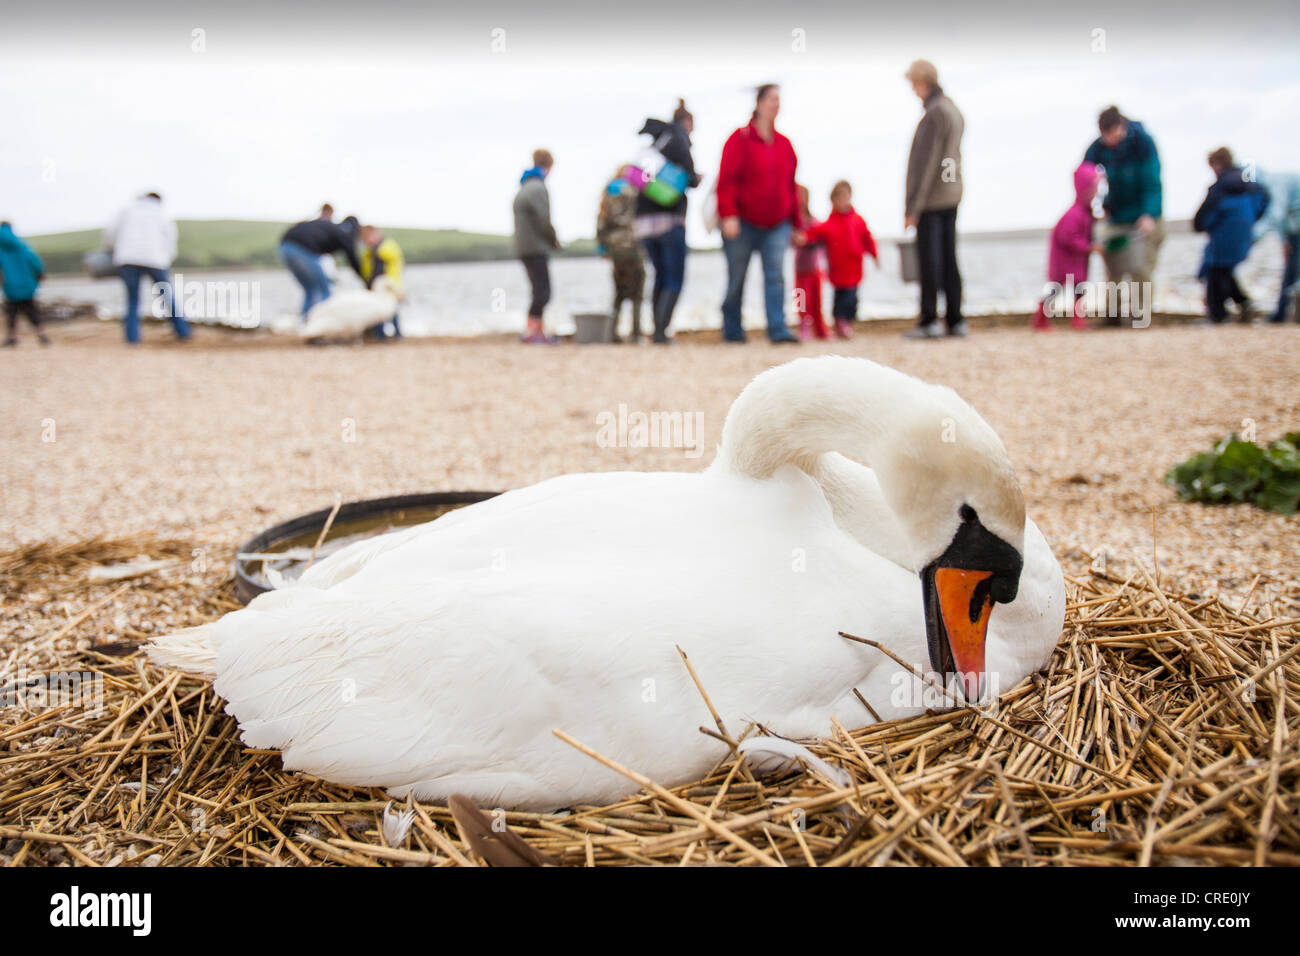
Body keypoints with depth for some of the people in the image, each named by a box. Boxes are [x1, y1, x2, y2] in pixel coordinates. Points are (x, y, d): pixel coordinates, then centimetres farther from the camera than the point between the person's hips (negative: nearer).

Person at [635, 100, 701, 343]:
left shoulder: (654, 143, 17)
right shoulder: (679, 140, -2)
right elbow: (689, 178, -10)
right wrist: (696, 179, 13)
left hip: (644, 220, 6)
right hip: (669, 220, -6)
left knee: (660, 276, 16)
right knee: (675, 280, -2)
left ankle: (657, 330, 12)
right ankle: (660, 331, -13)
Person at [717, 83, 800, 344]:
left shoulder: (784, 144, 13)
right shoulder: (740, 139, -3)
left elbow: (790, 185, 17)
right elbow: (726, 180, -9)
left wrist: (795, 221, 16)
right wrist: (728, 215, -20)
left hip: (776, 225, 4)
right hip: (742, 224, -4)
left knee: (776, 275, -10)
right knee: (736, 279, 4)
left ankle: (778, 329, -14)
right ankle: (732, 330, 18)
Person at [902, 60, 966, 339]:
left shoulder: (934, 113, -15)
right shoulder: (954, 110, 14)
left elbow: (926, 162, -19)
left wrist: (912, 206, -18)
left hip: (931, 199, -9)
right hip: (951, 195, 9)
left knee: (929, 260, -4)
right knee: (948, 259, 10)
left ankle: (929, 321, -1)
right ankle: (955, 320, 13)